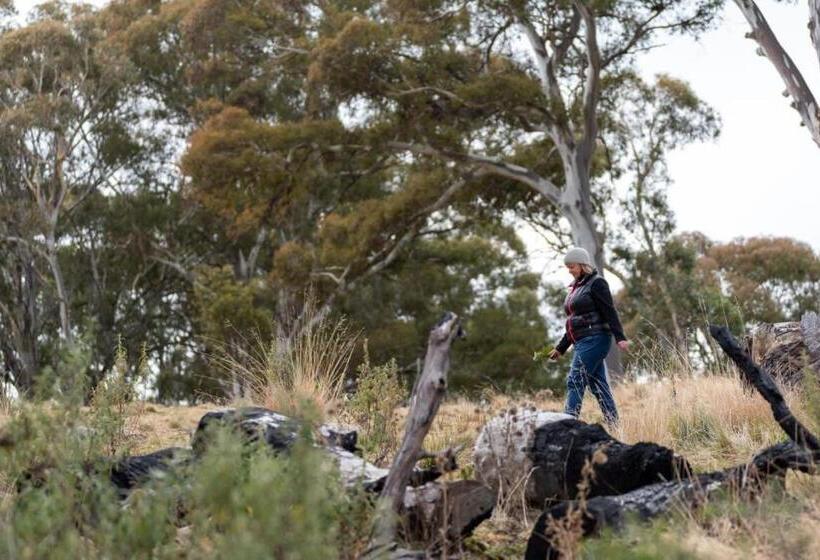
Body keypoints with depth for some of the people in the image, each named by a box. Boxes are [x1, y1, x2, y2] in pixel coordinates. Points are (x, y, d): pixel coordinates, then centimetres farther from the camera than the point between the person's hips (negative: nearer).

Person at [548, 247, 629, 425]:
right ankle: (614, 427, 7)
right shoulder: (576, 287, 21)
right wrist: (560, 349, 23)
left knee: (575, 381, -15)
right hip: (582, 343, 9)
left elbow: (610, 312, -13)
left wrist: (620, 337, -23)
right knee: (599, 385, 6)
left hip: (595, 339, -9)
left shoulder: (596, 283, -4)